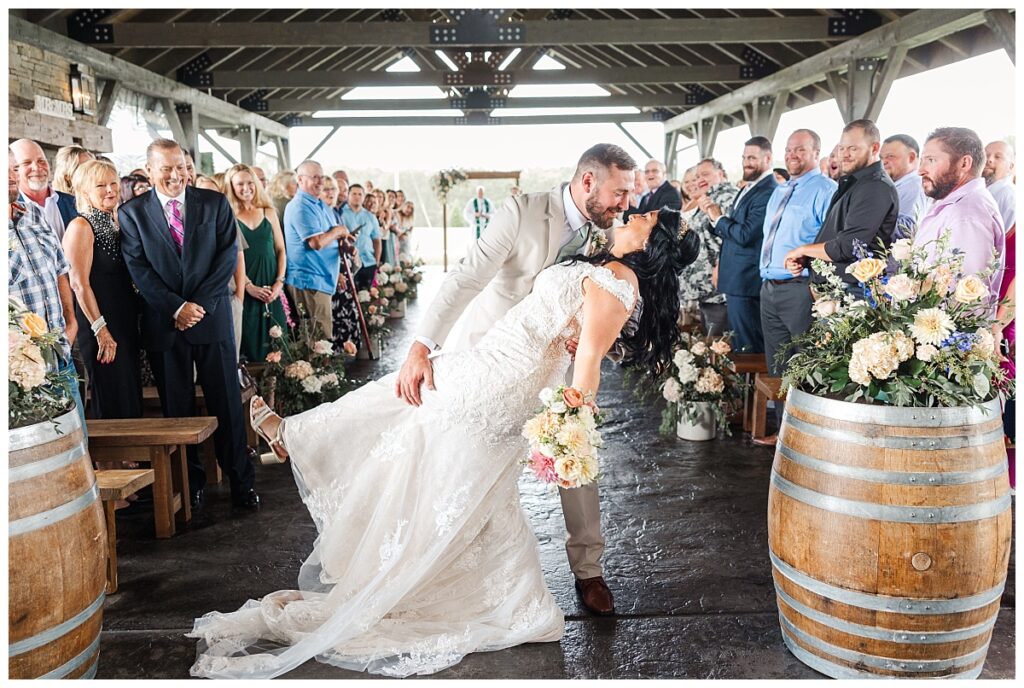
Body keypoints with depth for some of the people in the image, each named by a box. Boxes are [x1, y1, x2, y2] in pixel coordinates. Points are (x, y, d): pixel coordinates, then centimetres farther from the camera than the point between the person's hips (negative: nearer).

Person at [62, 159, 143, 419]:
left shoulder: (114, 224, 15)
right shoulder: (81, 226, -10)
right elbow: (79, 283, -15)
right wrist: (101, 330, -18)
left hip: (125, 323, 8)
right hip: (100, 326, -8)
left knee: (131, 397, 13)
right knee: (111, 401, -2)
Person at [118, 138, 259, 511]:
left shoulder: (215, 203, 4)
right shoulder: (132, 212, 4)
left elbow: (228, 255, -2)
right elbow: (138, 268, -2)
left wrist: (201, 304, -11)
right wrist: (175, 308, -12)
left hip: (212, 318, 0)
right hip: (164, 324, 0)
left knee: (227, 403, 4)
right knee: (177, 409, 8)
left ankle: (241, 481, 14)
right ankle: (190, 481, 22)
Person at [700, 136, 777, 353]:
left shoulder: (768, 192, -17)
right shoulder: (748, 188, 15)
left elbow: (745, 235, -24)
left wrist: (718, 218, -9)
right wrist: (714, 215, 2)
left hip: (748, 282, -10)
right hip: (736, 279, 10)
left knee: (749, 347, -3)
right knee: (738, 344, 18)